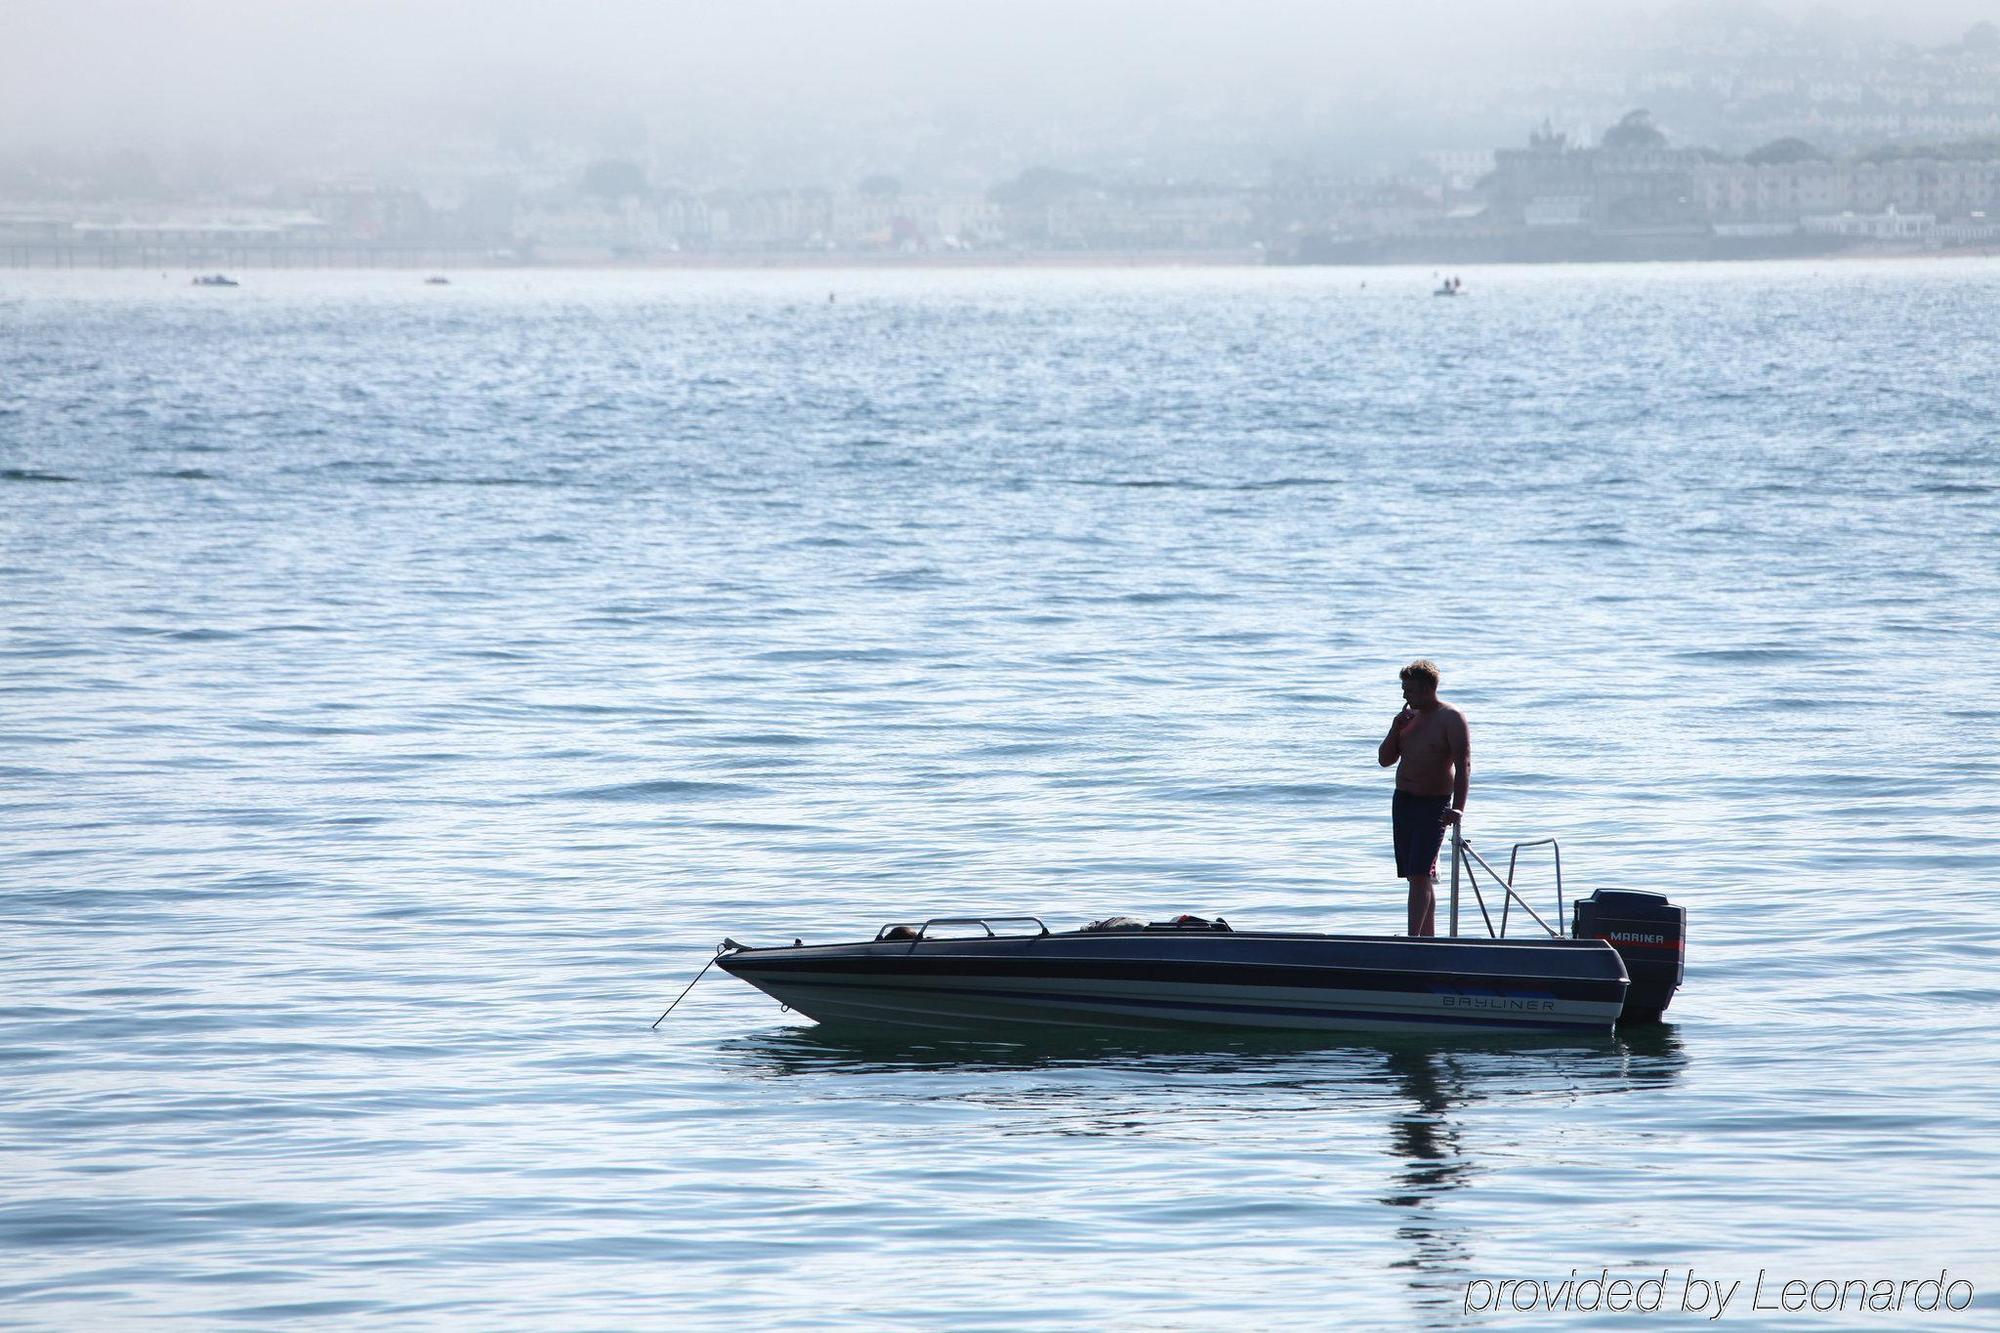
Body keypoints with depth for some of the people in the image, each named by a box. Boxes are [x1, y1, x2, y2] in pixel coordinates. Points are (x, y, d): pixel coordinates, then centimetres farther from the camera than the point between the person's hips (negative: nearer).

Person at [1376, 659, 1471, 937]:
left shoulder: (1451, 719, -9)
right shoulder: (1409, 717, 13)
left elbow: (1463, 765, -17)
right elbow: (1385, 760, 14)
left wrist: (1458, 807, -27)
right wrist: (1395, 731, -4)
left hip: (1434, 804, -7)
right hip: (1403, 800, 7)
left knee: (1420, 875, -15)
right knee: (1417, 876, 8)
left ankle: (1413, 938, -19)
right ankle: (1429, 938, 13)